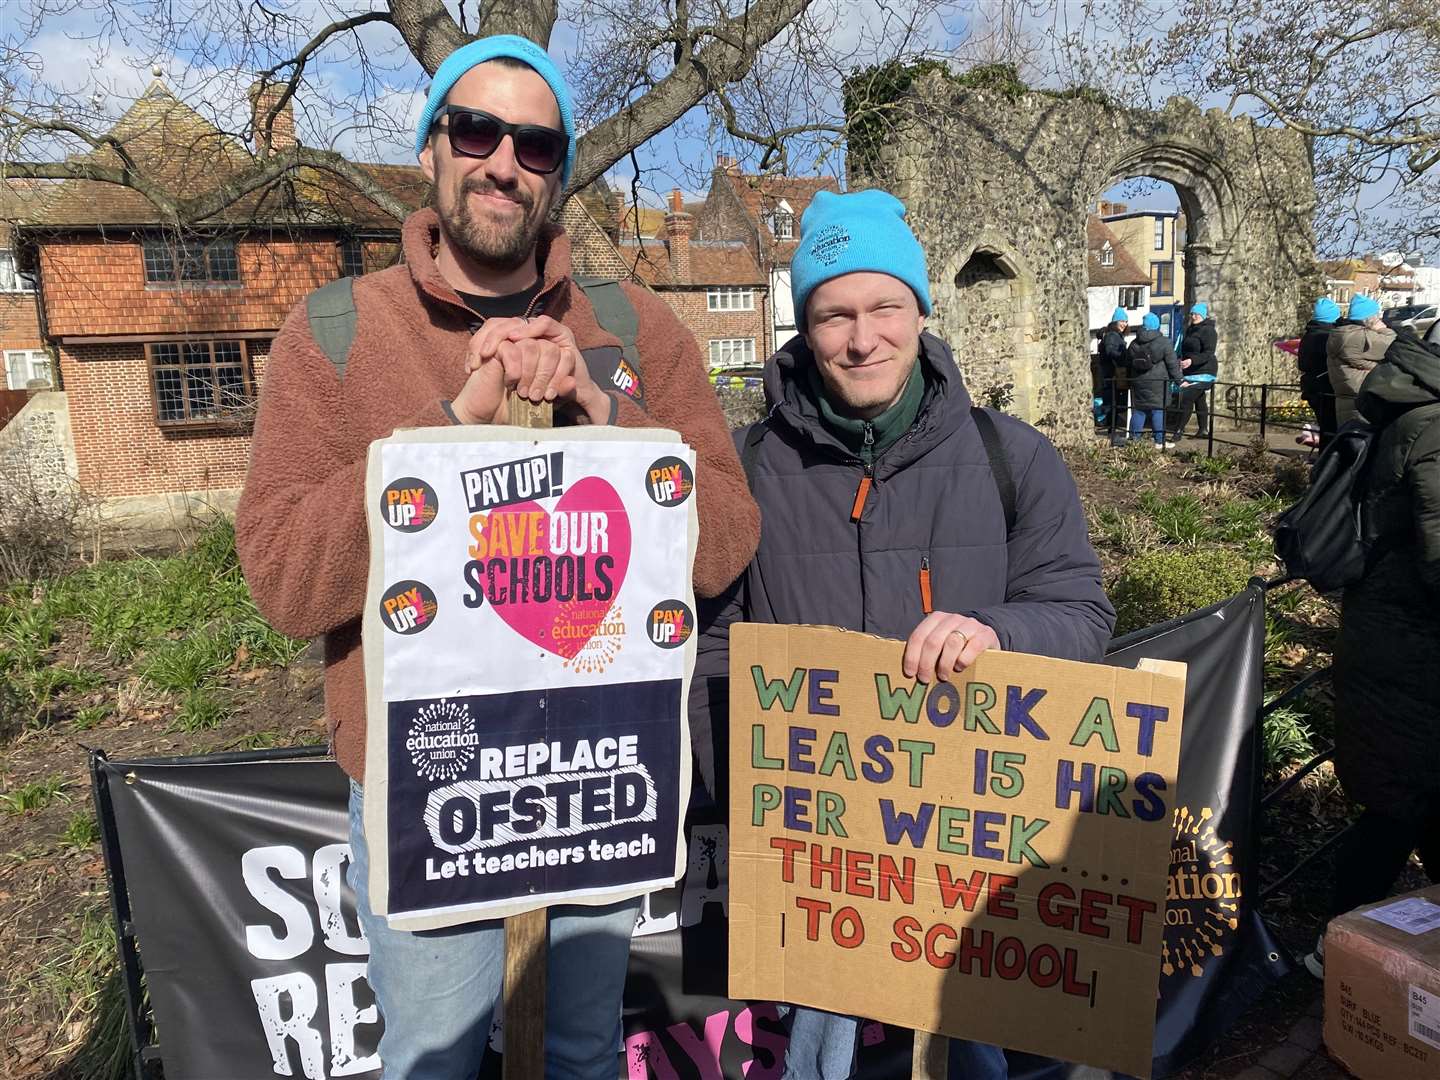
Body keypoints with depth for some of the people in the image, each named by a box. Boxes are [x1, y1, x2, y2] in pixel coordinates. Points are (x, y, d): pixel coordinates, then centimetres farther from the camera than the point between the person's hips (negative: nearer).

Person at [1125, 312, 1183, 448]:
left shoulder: (1134, 344, 6)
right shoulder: (1164, 342, -8)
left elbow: (1128, 365, 14)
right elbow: (1172, 364, -7)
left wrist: (1131, 380, 26)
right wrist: (1178, 381, 0)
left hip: (1138, 382, 4)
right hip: (1157, 384, -4)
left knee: (1138, 410, 11)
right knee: (1158, 411, 0)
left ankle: (1134, 438, 13)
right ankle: (1160, 441, 3)